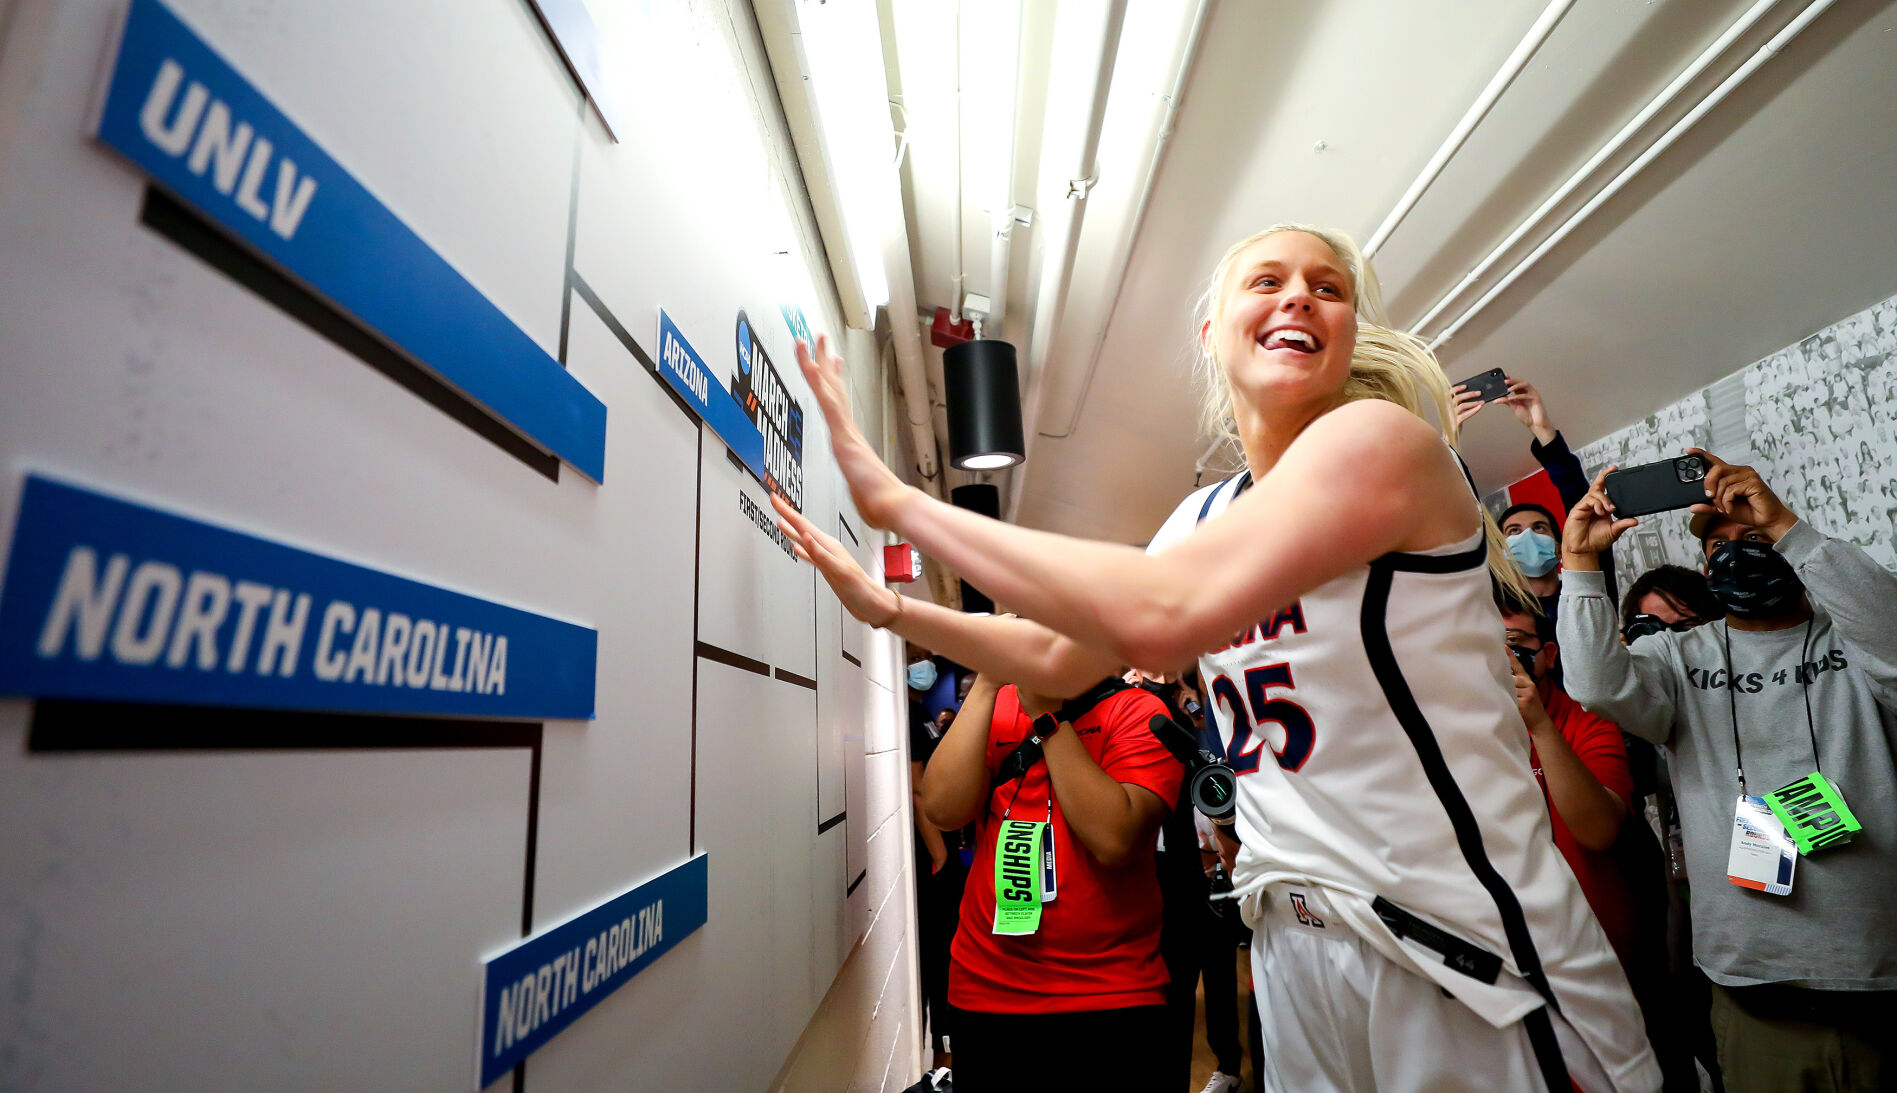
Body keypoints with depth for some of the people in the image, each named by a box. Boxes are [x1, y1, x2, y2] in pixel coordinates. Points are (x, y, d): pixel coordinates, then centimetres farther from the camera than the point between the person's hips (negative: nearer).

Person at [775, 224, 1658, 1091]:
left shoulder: (1381, 435, -17)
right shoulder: (1205, 518, 4)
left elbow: (1160, 617, -33)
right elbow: (1055, 657, 12)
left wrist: (899, 501, -26)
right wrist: (885, 606, 7)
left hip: (1468, 953, -6)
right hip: (1292, 943, 6)